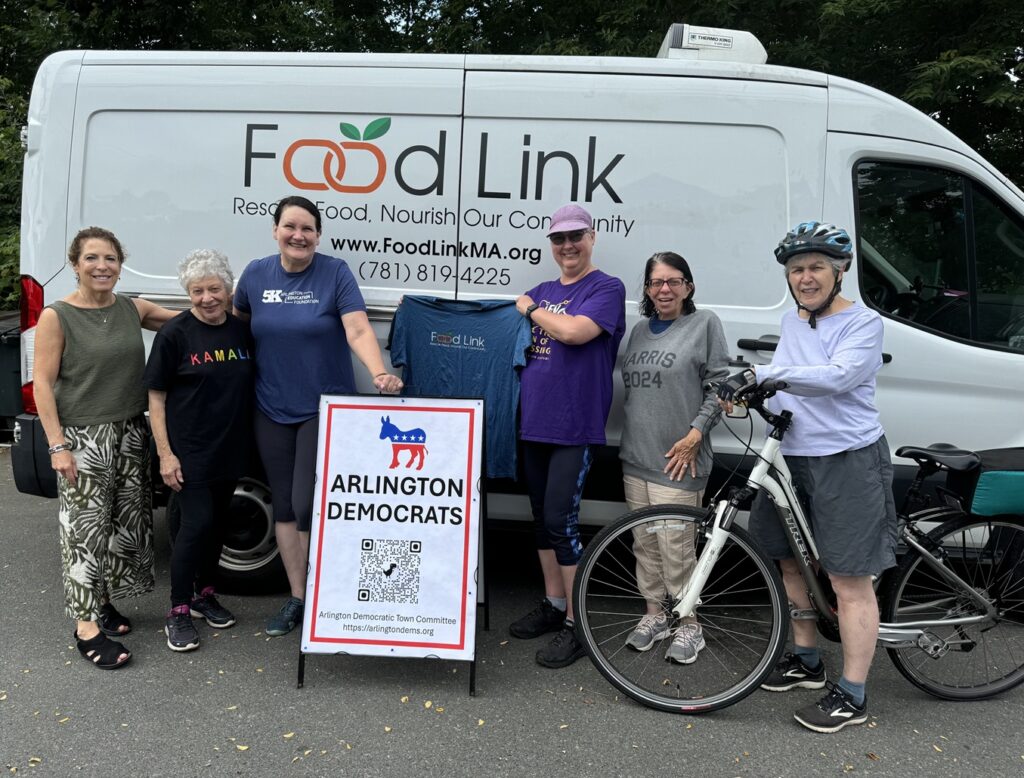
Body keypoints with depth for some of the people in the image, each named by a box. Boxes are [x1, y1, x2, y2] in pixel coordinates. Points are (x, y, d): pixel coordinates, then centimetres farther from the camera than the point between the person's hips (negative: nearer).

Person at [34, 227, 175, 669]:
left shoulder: (133, 310, 5)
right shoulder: (57, 317, -8)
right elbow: (42, 384, -10)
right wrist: (57, 445, -14)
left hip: (129, 434, 6)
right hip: (82, 438, -5)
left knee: (127, 523, 12)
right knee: (87, 529, -1)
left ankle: (103, 600, 31)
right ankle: (86, 625, 9)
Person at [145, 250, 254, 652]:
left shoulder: (242, 332, 4)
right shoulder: (175, 333, -8)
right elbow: (156, 396, -7)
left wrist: (249, 441, 8)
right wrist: (165, 453, -12)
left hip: (230, 448, 5)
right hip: (189, 449, -5)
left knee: (216, 521, 15)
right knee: (196, 523, -7)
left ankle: (204, 593, 32)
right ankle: (178, 612, 7)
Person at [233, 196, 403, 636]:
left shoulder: (335, 273, -9)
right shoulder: (256, 274, 2)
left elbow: (358, 331, -20)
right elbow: (237, 322, 18)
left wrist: (380, 374, -36)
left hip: (325, 409, -4)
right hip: (272, 411, 4)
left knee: (308, 505, -8)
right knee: (284, 504, 9)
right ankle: (296, 598, 23)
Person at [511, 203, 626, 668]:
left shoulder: (607, 288, -4)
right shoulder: (541, 291, 15)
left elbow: (575, 331, -21)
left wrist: (530, 310, -7)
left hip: (574, 426, -7)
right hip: (533, 421, 7)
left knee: (561, 520, -7)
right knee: (541, 517, 13)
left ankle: (576, 624, 6)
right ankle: (553, 604, 28)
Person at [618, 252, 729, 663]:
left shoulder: (704, 323, -1)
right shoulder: (640, 330, 15)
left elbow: (719, 384, -5)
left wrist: (695, 433, -13)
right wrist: (632, 436, 11)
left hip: (677, 458, -6)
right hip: (635, 456, 6)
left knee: (675, 545, -4)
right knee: (644, 541, 12)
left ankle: (689, 626, 14)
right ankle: (655, 614, 27)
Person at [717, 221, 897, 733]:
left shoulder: (863, 323, -8)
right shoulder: (790, 323, 14)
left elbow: (837, 376, -26)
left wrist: (761, 373, -32)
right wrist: (748, 392, 0)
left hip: (847, 461, -8)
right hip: (789, 459, 8)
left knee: (849, 580, -2)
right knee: (790, 562, 16)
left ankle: (851, 695, 9)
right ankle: (806, 661, 35)